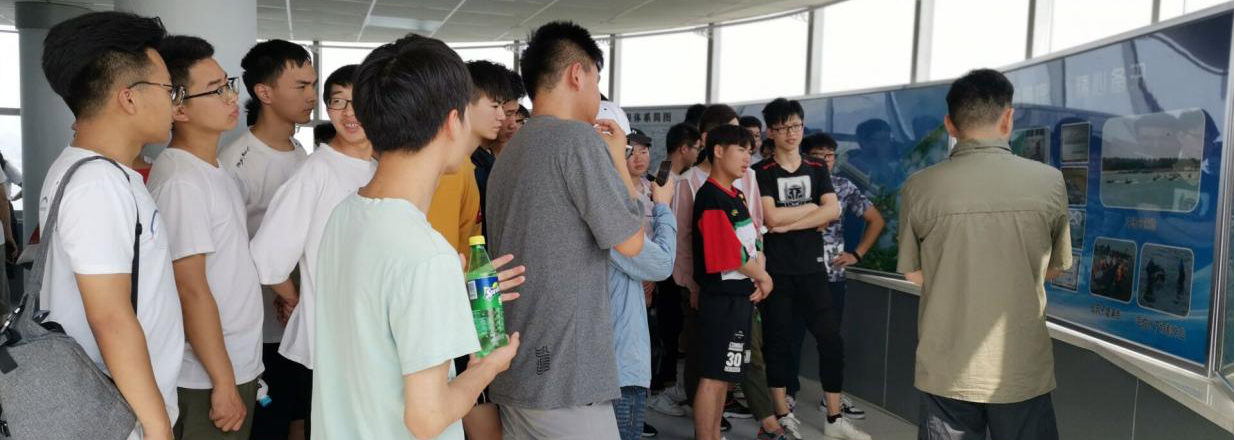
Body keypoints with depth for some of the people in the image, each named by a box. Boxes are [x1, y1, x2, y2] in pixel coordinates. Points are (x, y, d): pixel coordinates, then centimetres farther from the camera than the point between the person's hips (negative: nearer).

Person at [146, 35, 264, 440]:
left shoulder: (212, 169, 9)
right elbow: (191, 290, -21)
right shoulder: (181, 182, -19)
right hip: (207, 376, -8)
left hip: (237, 362, 8)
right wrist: (223, 381, -19)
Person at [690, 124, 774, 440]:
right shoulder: (710, 198, -16)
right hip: (722, 298, -10)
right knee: (713, 376, -4)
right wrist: (764, 279, -4)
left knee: (724, 375, 15)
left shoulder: (737, 195, 14)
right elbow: (731, 255, -19)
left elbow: (754, 241, 15)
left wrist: (759, 278, -1)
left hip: (741, 296, 10)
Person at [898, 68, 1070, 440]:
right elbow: (1054, 269, 6)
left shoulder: (919, 188, -10)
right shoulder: (1049, 182, -8)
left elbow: (915, 275, 1)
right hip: (1023, 371, 0)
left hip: (947, 371, 0)